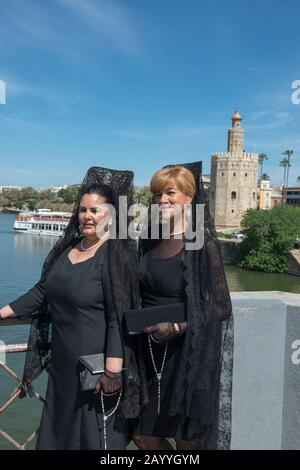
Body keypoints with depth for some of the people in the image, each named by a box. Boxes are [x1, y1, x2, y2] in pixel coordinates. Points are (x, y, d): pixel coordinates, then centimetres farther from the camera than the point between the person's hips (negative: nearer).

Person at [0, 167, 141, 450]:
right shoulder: (68, 248, 6)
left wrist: (113, 370, -23)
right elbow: (42, 292, 13)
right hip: (63, 362, 7)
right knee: (61, 431, 21)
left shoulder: (117, 255, -15)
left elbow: (118, 317, -20)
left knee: (96, 435, 9)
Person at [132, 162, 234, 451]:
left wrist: (182, 327, -23)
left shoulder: (202, 243, -11)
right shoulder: (147, 241, 6)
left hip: (187, 354, -5)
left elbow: (220, 306, -11)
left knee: (187, 440, 10)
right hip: (148, 353, 6)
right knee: (143, 435, 15)